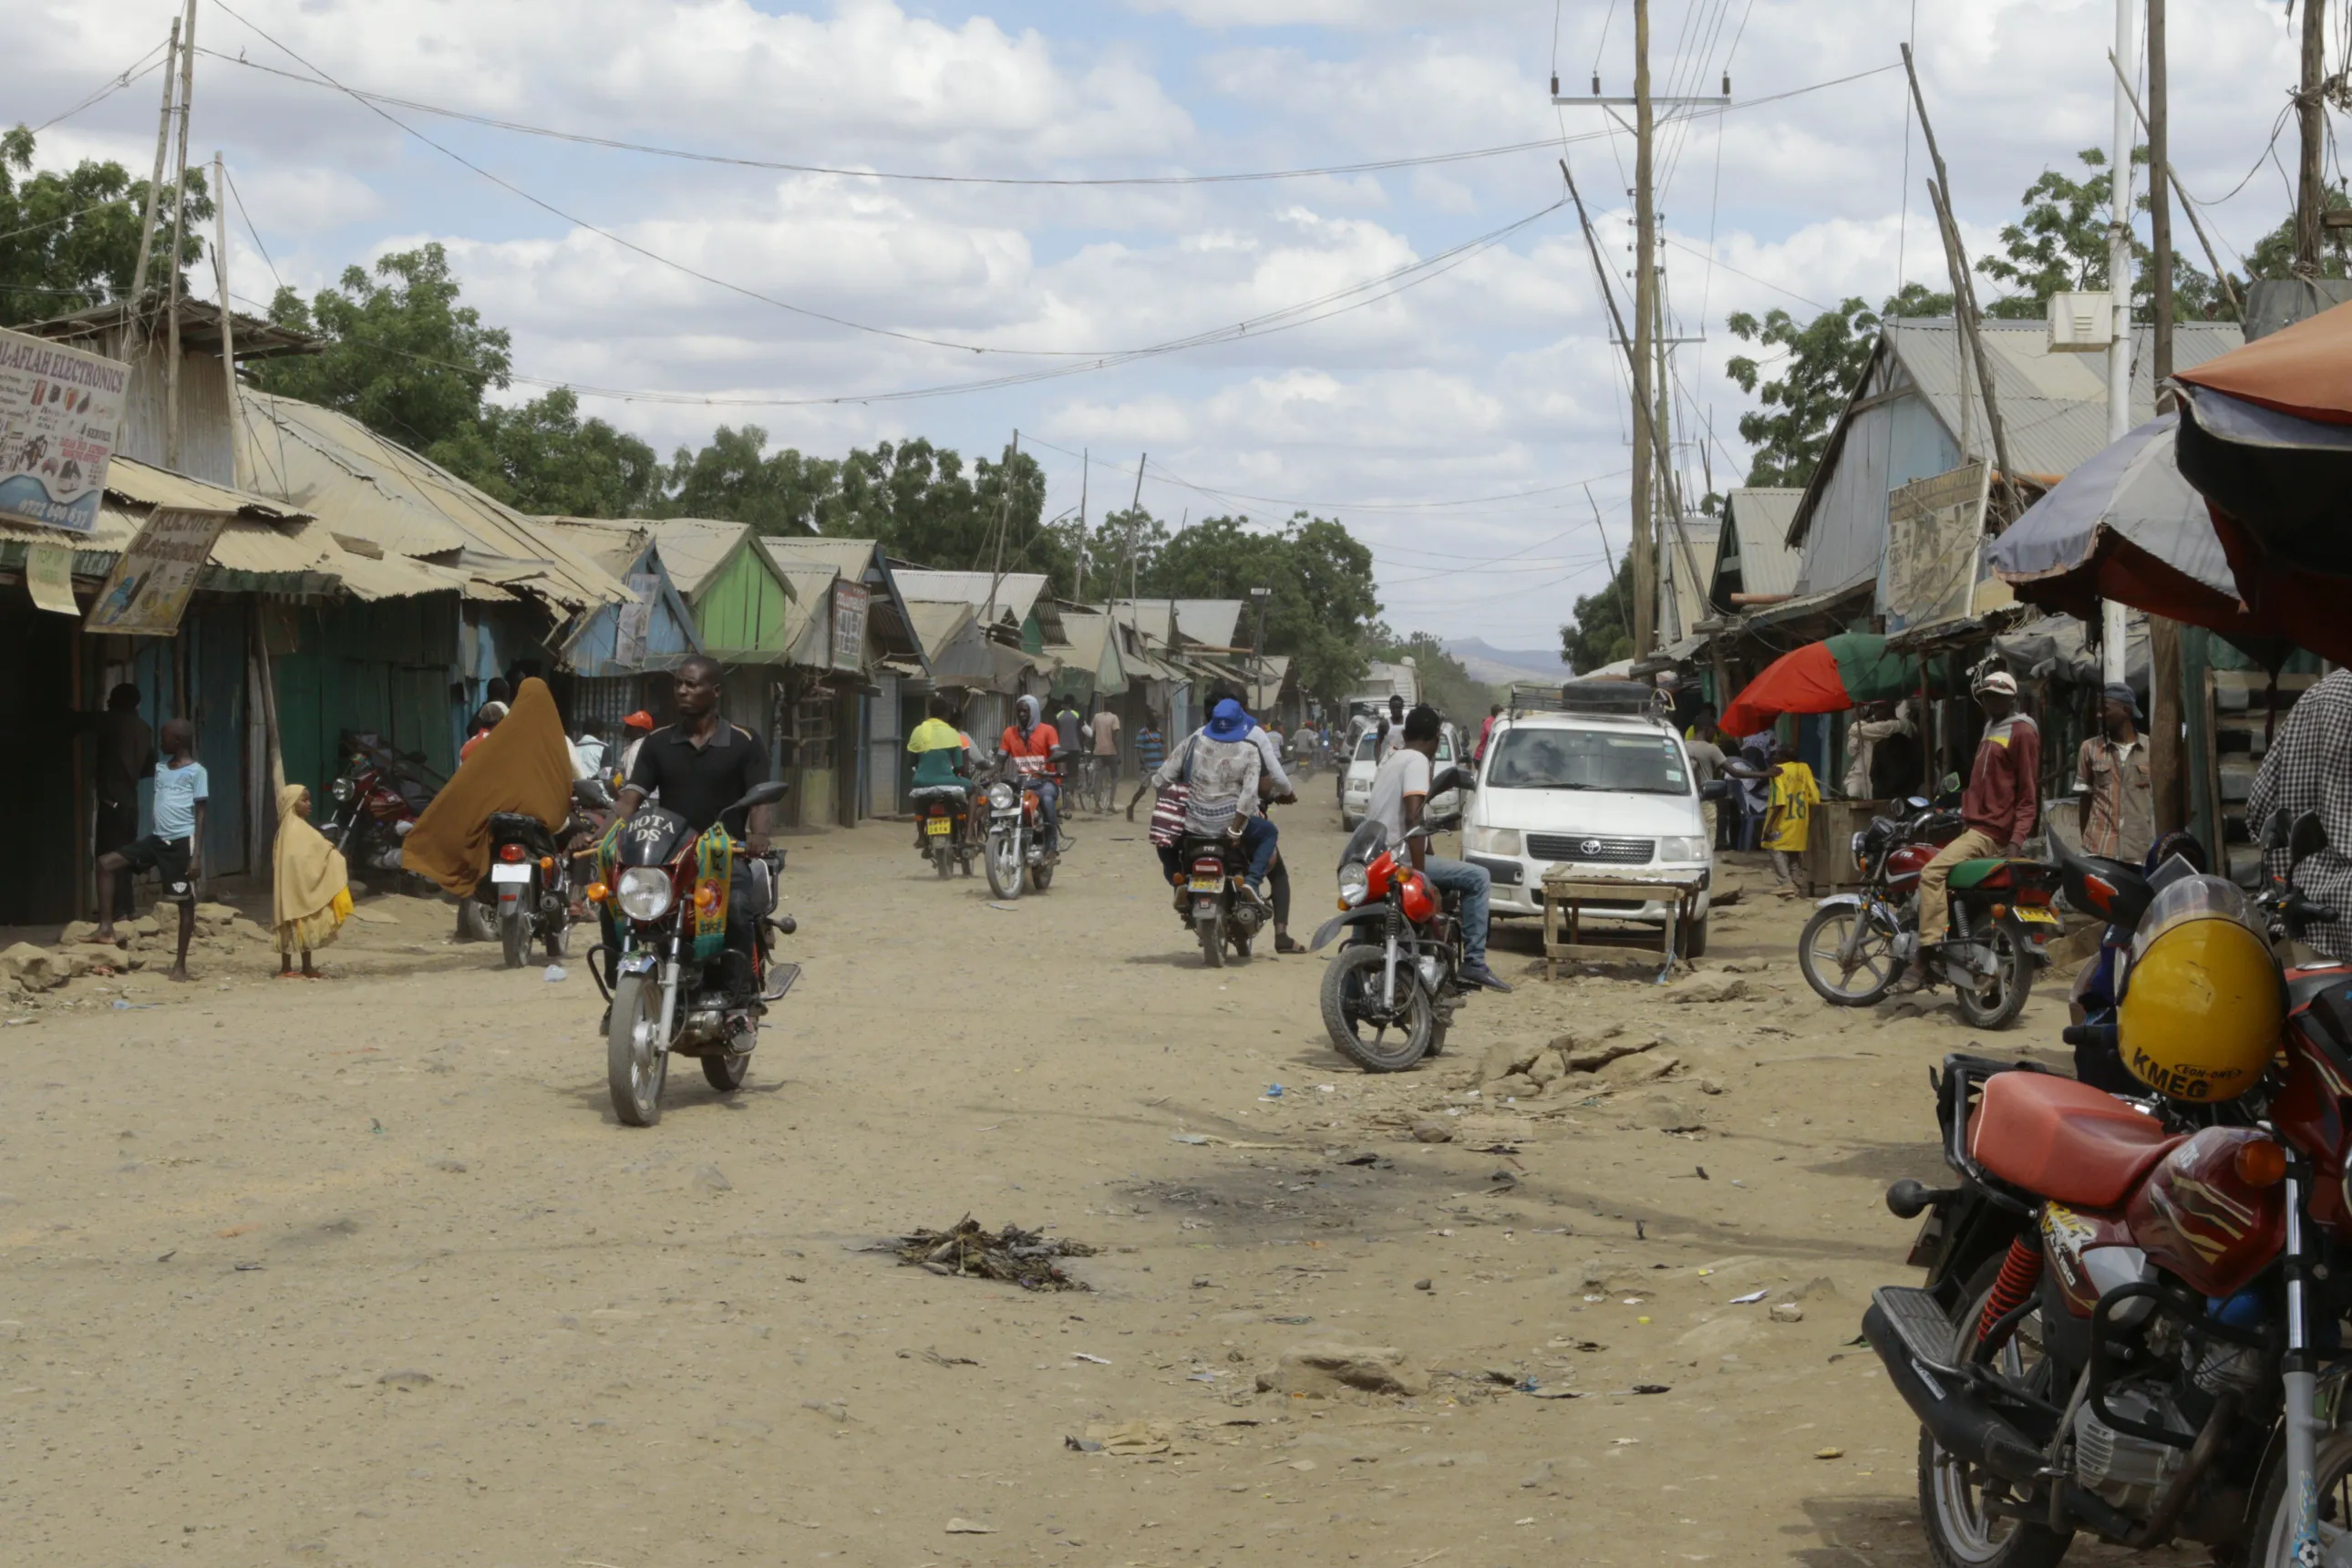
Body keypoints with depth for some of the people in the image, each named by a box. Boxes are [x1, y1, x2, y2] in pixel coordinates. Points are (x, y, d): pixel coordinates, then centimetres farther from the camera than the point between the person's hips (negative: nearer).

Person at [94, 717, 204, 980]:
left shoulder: (196, 772, -5)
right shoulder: (160, 768, 15)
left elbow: (200, 814, -7)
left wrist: (197, 855, -13)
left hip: (182, 841, -7)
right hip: (158, 838, 7)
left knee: (185, 902, 1)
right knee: (107, 862, -5)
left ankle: (180, 964, 9)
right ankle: (106, 927, -5)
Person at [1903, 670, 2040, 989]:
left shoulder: (2021, 732, -7)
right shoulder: (1991, 730, 24)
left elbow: (2028, 792, -13)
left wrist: (2017, 839, -22)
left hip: (1993, 831, -11)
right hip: (1975, 826, 11)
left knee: (1933, 873, -25)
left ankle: (1925, 956, -30)